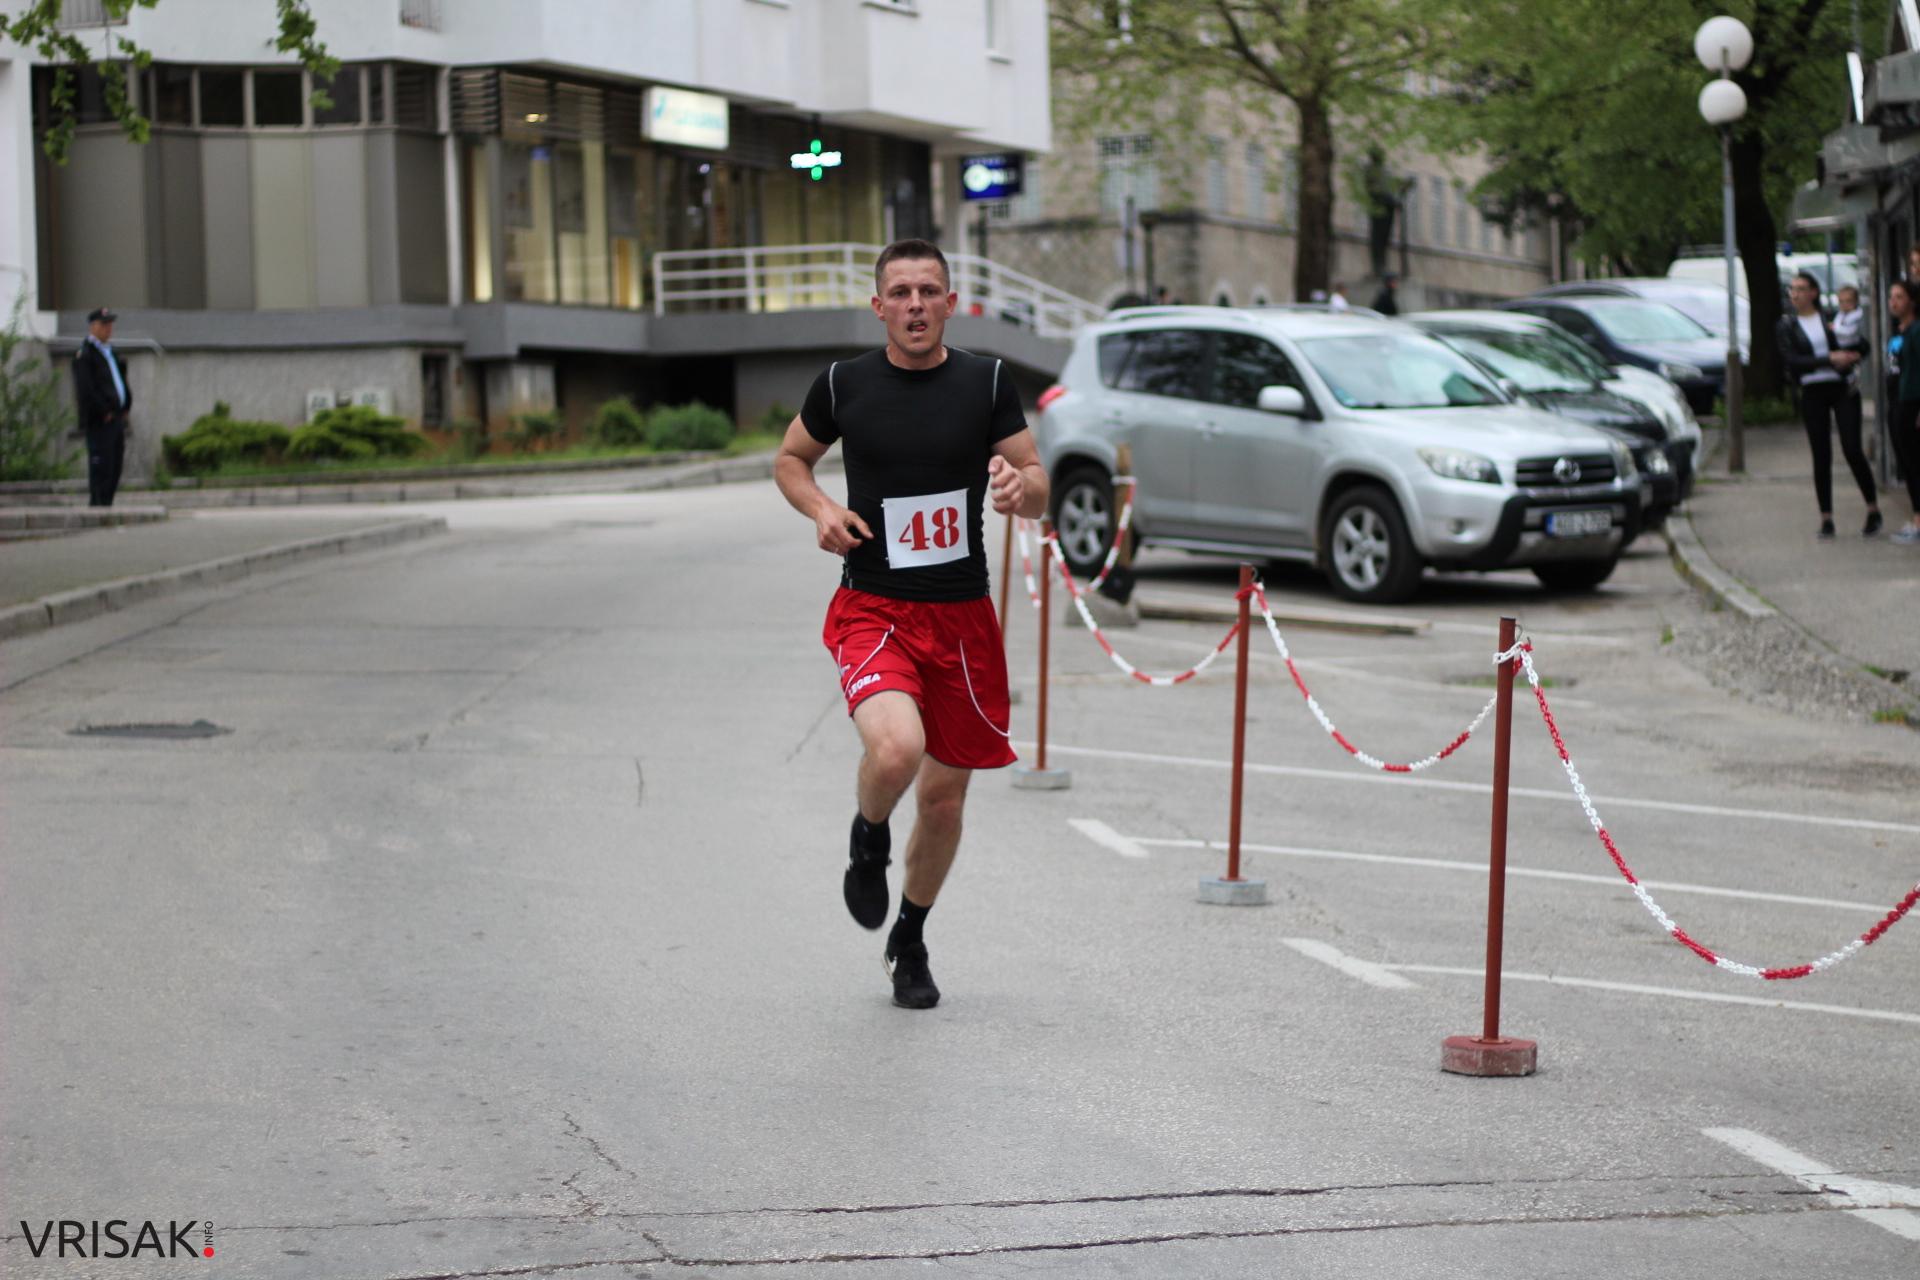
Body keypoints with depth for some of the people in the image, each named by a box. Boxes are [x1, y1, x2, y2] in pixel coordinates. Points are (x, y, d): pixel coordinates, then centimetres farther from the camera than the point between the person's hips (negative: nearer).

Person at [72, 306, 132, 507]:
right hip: (99, 421, -9)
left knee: (115, 467, 8)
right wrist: (104, 412, -16)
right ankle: (98, 506, -9)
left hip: (116, 417, 9)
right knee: (101, 467, -10)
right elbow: (85, 389, -17)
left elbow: (122, 383, 25)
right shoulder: (84, 355, -8)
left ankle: (107, 504, 13)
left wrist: (125, 408, 13)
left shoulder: (112, 352, 20)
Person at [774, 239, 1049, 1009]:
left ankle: (910, 942, 35)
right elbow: (790, 459, 14)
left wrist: (1020, 486, -21)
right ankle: (868, 842, 6)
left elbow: (1039, 493, 3)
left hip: (962, 616, 2)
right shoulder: (844, 384, -2)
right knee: (896, 748, -30)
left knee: (945, 793, 11)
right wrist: (820, 509, -7)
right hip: (872, 610, -2)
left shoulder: (986, 382, 0)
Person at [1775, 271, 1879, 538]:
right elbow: (1791, 361, -9)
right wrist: (1829, 360, -17)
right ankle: (1826, 518, 7)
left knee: (1852, 450, -9)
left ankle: (1873, 510, 4)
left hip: (1842, 388, -1)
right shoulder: (1785, 326, 4)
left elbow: (1861, 347, 11)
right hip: (1812, 393, 1)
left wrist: (1849, 357, -12)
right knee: (1821, 456, 0)